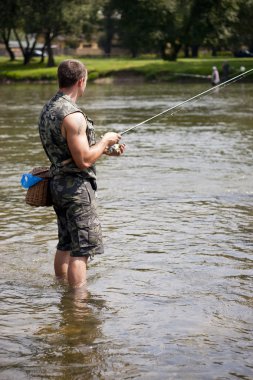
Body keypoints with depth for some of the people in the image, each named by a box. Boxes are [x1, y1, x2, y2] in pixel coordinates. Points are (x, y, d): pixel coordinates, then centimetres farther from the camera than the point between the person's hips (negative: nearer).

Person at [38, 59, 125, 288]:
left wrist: (105, 150, 17)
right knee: (81, 249, -6)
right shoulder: (72, 115, -21)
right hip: (76, 186, -10)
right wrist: (105, 141, -6)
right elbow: (84, 161, -23)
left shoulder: (48, 109, 10)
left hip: (58, 183, 10)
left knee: (65, 245, 20)